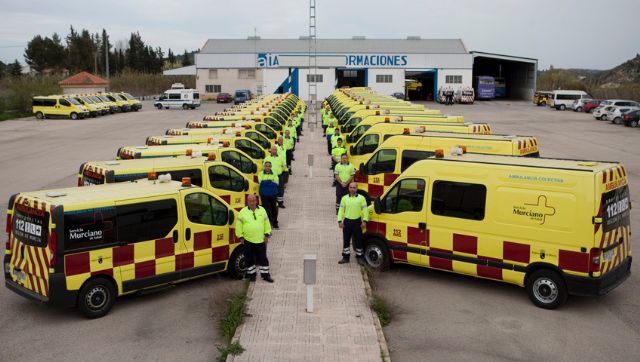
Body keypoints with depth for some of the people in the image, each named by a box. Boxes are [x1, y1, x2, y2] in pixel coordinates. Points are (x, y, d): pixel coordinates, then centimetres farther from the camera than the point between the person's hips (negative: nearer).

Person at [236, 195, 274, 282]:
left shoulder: (262, 210, 4)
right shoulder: (243, 212, -1)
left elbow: (266, 223, 8)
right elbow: (239, 225, 0)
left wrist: (267, 234, 3)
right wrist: (241, 237, -3)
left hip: (260, 239, 1)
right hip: (248, 240, -1)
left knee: (263, 258, 7)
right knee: (249, 259, 7)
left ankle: (265, 274, 18)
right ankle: (251, 275, 20)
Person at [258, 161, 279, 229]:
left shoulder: (274, 174, 5)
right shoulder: (261, 174, 5)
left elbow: (276, 184, -7)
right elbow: (261, 182, -11)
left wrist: (266, 182, -12)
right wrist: (271, 182, -13)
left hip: (273, 193, 1)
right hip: (264, 194, 0)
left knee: (274, 208, 3)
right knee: (266, 208, 2)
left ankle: (275, 223, 16)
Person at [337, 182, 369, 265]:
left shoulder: (361, 198, 0)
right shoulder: (344, 198, 5)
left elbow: (365, 210, -1)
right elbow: (341, 210, 4)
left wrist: (364, 221, -10)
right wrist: (340, 221, -4)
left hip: (357, 222, -2)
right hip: (347, 221, 2)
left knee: (358, 240, 4)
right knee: (346, 240, 8)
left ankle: (359, 257, 18)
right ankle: (345, 257, 19)